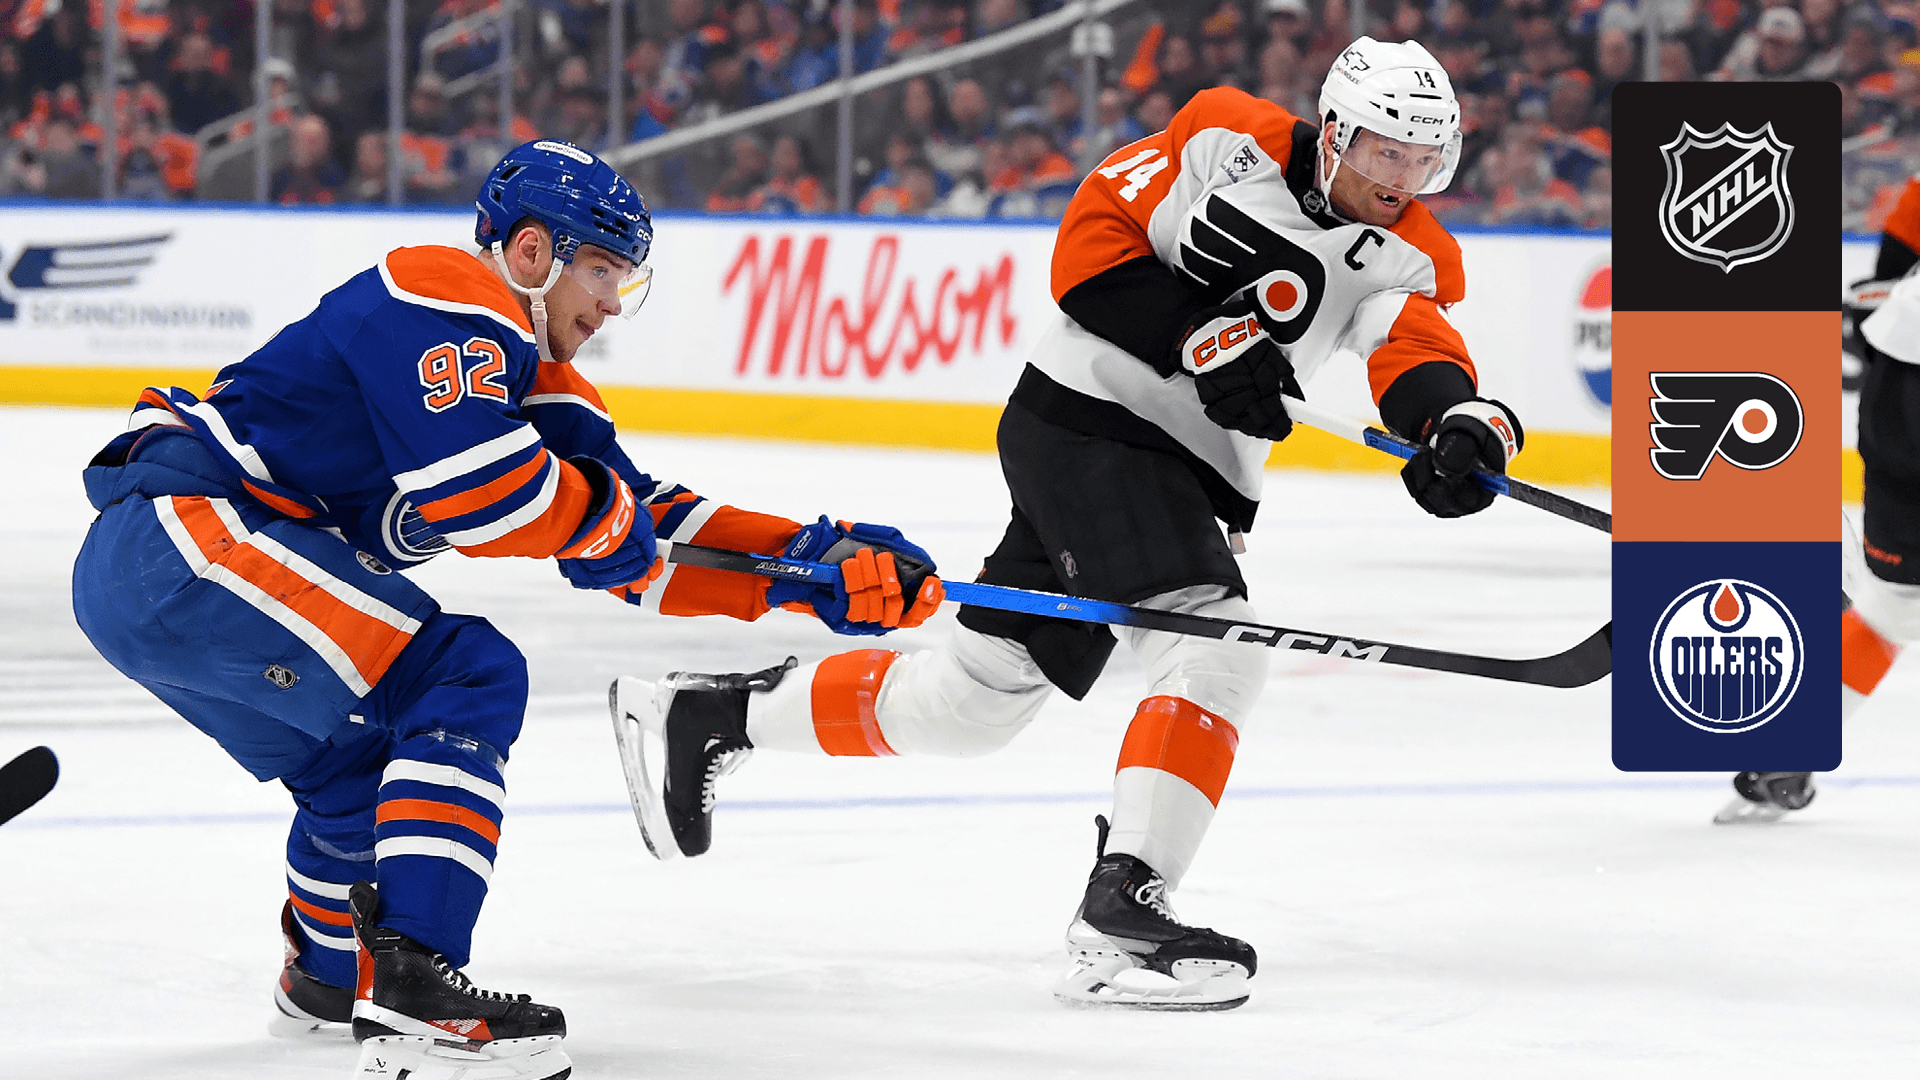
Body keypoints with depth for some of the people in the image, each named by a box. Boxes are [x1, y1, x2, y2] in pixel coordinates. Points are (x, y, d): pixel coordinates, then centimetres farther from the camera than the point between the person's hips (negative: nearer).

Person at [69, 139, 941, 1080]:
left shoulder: (529, 375, 20)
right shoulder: (445, 298, -10)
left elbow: (644, 541, 17)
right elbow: (474, 484, -24)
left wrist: (815, 567, 7)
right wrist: (606, 515, -6)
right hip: (185, 532, -11)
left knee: (363, 749, 29)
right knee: (466, 680, -15)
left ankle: (328, 978, 50)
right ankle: (408, 987, -24)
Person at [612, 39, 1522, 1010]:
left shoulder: (1408, 257, 2)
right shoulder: (1231, 144, -9)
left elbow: (1420, 356, -15)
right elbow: (1089, 248, -10)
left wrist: (1460, 422, -38)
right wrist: (1200, 344, -22)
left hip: (1190, 477, 7)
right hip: (1087, 420, -7)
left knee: (973, 700, 12)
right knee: (1216, 649, -24)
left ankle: (705, 714, 29)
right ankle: (1120, 916, -29)